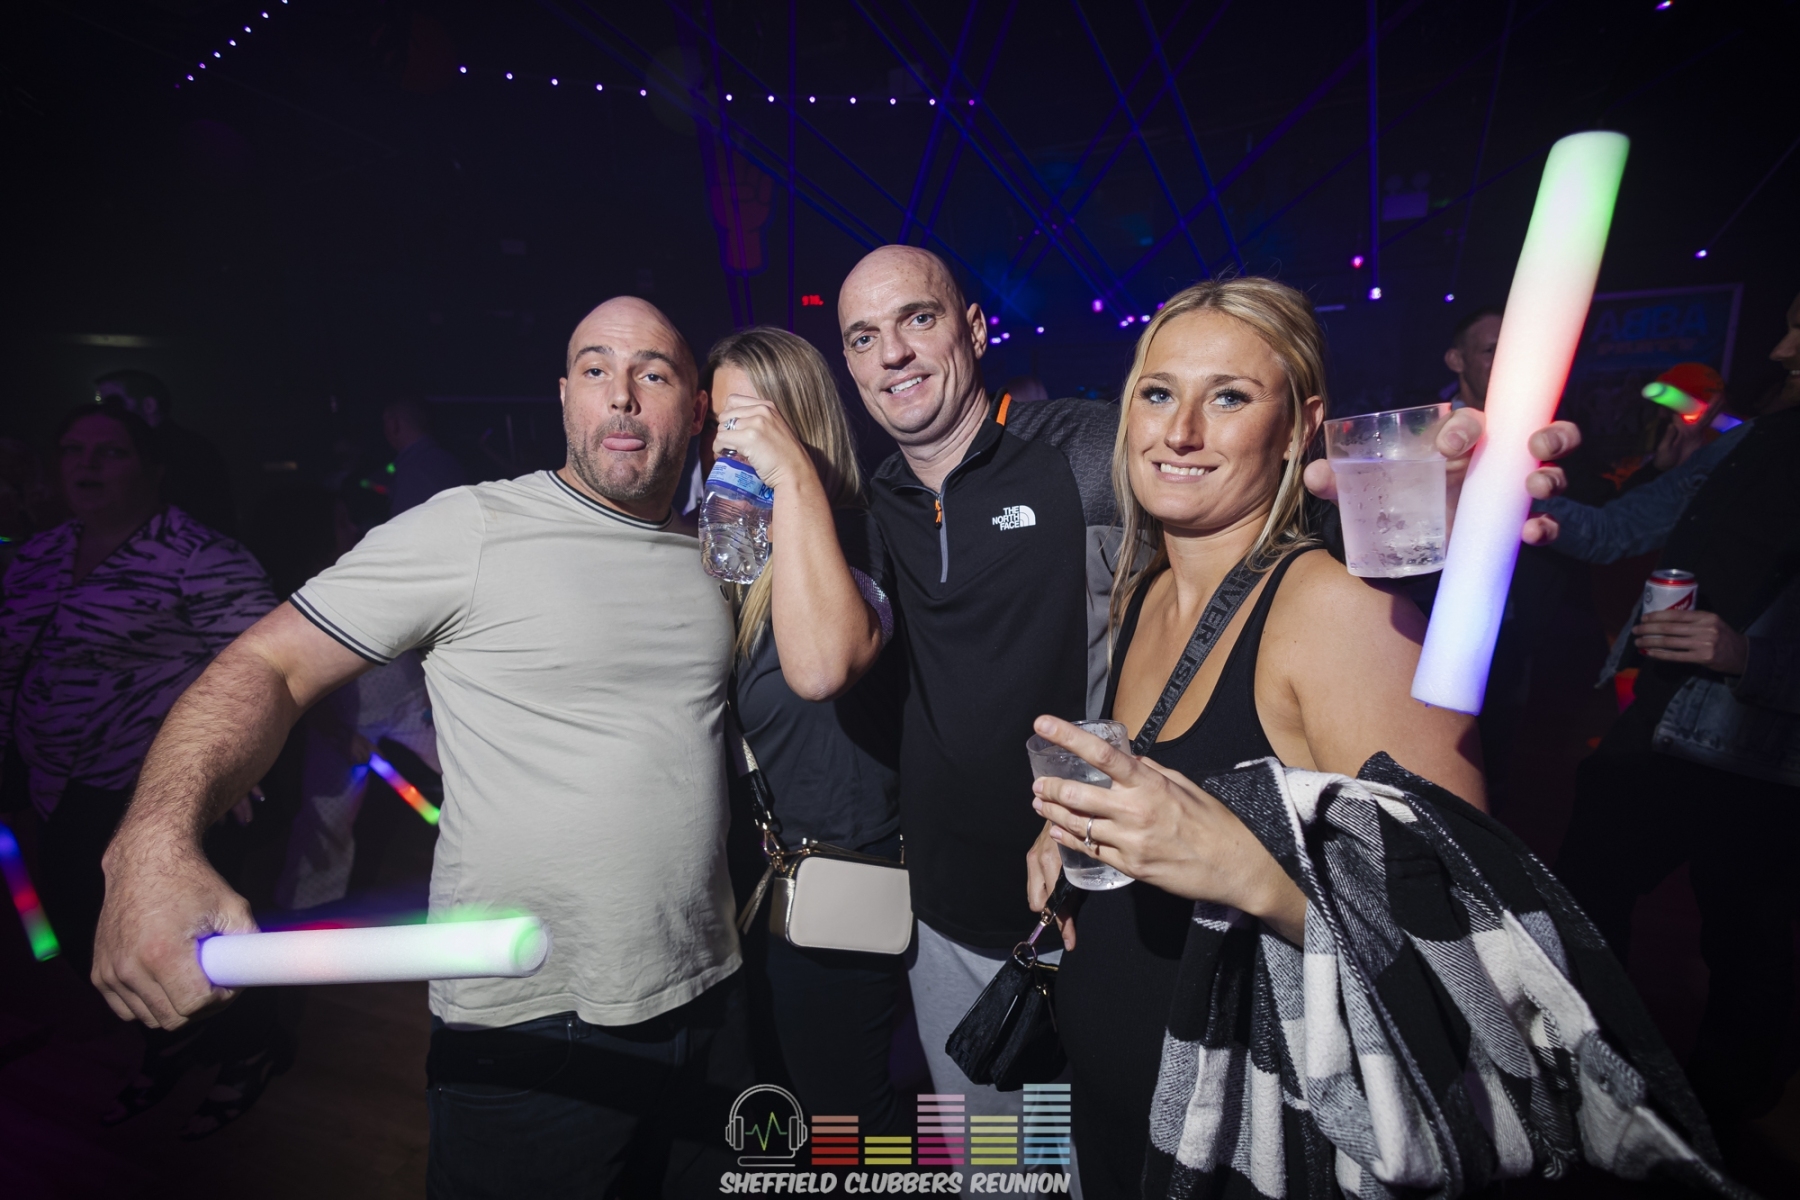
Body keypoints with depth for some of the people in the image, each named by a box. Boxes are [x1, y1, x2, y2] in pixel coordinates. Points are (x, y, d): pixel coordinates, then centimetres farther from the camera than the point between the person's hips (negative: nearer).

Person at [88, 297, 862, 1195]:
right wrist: (152, 842, -28)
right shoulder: (472, 529, -11)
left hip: (707, 1000, 6)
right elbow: (268, 665, -13)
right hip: (526, 1031, -5)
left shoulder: (711, 556, 7)